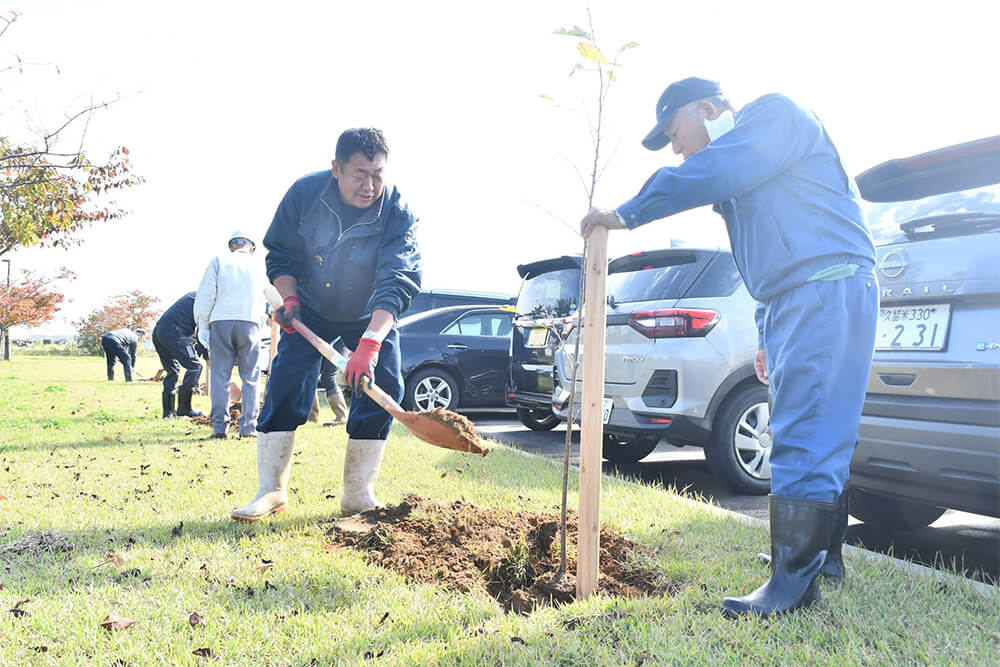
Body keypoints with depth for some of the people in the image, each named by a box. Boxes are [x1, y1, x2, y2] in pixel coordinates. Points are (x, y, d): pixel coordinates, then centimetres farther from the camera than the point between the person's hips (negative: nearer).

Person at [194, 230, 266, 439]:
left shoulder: (219, 261, 10)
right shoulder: (257, 267, 16)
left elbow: (205, 294, 3)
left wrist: (202, 325, 6)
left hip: (220, 322, 0)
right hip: (250, 323, 1)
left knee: (220, 376, 3)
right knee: (250, 378, 4)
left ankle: (219, 427, 3)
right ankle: (247, 427, 1)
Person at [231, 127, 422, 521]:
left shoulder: (397, 213, -27)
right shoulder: (305, 193, -20)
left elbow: (398, 283, -35)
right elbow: (280, 254, -7)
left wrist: (370, 342, -47)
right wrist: (289, 299, -24)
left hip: (372, 316, 0)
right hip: (310, 309, 1)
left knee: (383, 386, -12)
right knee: (285, 384, -12)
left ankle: (358, 495, 0)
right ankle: (271, 490, -1)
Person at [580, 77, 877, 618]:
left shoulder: (773, 114, -2)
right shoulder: (739, 165, 26)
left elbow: (714, 172, -20)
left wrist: (627, 214, -14)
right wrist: (767, 338, 23)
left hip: (828, 292, -10)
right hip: (791, 302, 10)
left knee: (804, 439, -13)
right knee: (817, 438, 13)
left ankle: (794, 584, -10)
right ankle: (823, 558, 24)